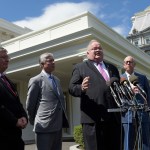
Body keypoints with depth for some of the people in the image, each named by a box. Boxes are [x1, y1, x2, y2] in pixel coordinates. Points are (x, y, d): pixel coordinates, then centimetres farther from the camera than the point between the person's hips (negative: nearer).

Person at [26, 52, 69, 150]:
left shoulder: (57, 80, 17)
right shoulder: (36, 80, -5)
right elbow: (30, 104, -4)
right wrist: (35, 121, 5)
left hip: (58, 125, 7)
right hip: (44, 126, -7)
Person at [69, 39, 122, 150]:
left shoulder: (112, 68, 23)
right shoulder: (80, 67, 7)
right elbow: (72, 88, -1)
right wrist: (81, 88, -22)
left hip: (114, 117, 5)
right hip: (93, 118, -5)